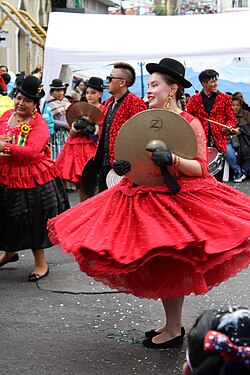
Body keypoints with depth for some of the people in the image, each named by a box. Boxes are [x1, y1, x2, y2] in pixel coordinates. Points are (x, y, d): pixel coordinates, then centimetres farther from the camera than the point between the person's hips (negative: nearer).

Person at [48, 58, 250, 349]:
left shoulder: (191, 123, -9)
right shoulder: (144, 119, 8)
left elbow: (201, 167, -14)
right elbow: (137, 161, 15)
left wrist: (173, 160, -30)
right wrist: (123, 166, -7)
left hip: (178, 199, -6)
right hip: (146, 197, 6)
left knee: (169, 268, -1)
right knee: (159, 268, 11)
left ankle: (173, 331, 12)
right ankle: (172, 324, 25)